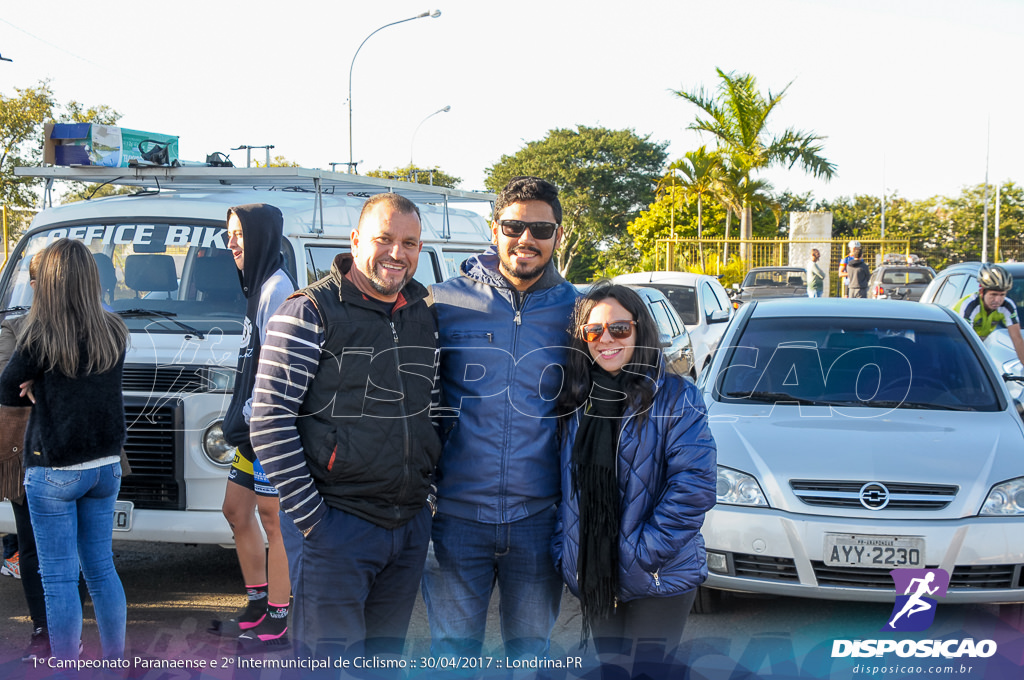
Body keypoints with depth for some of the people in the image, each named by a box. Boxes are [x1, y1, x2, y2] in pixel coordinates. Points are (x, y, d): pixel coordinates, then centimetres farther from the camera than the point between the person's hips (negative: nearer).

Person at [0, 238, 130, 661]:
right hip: (106, 466, 6)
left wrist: (39, 391, 5)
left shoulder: (41, 337, -16)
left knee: (59, 580, 2)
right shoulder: (115, 333, -1)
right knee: (101, 567, 17)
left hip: (55, 472, -6)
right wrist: (47, 390, -3)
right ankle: (117, 662, 25)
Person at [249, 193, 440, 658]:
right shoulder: (310, 314, -10)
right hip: (335, 526, -6)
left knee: (386, 659, 16)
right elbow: (269, 422, -14)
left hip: (411, 523, 6)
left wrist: (429, 484, 10)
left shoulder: (425, 315, 9)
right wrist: (310, 517, -16)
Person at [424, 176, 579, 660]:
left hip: (539, 516, 1)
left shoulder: (574, 311, 2)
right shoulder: (445, 303, -3)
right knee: (451, 652, 8)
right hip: (457, 514, -1)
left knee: (530, 651, 15)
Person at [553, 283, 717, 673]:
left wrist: (644, 553, -20)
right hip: (592, 579, 5)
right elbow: (564, 487, 12)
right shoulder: (575, 400, 6)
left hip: (659, 582, -5)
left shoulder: (675, 398, -10)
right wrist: (562, 550, 2)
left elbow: (694, 486, -17)